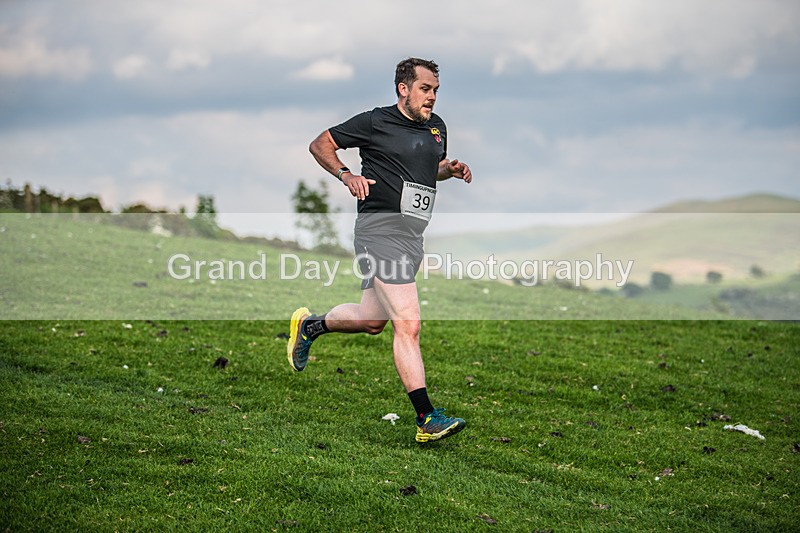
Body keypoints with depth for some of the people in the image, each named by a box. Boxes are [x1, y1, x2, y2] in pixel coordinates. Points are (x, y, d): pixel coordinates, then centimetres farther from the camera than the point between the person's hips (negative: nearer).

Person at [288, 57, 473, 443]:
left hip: (413, 235, 8)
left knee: (372, 319, 16)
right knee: (408, 325, -15)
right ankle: (426, 419, -16)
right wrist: (346, 175, -14)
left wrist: (453, 169, 9)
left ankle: (309, 326, 42)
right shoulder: (375, 122, -6)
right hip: (381, 227, -8)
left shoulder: (437, 127, 14)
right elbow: (320, 145, 2)